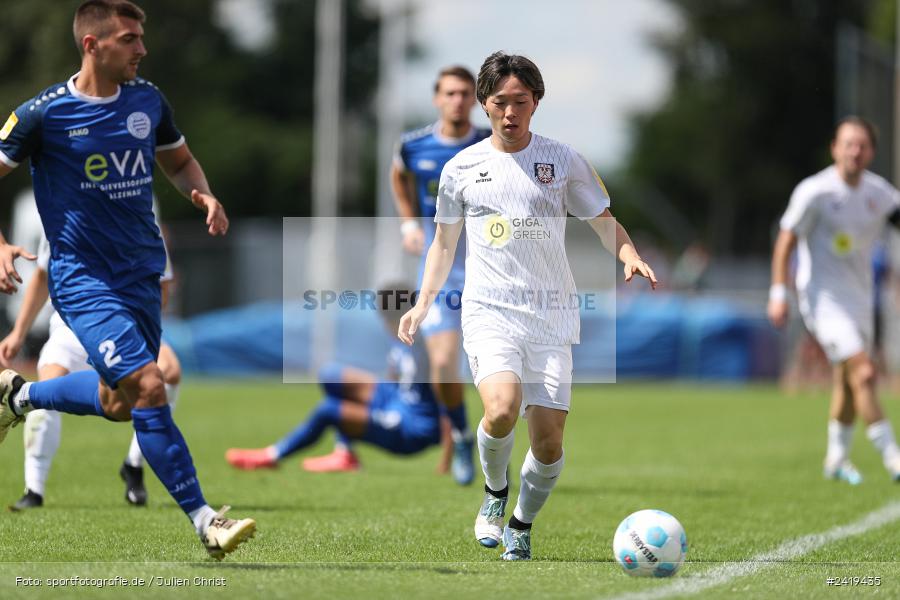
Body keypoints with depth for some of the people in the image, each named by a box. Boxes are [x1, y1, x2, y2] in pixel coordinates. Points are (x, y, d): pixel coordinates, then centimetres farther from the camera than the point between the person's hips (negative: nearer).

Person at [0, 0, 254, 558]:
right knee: (149, 388, -19)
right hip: (82, 278, -6)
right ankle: (205, 522, -13)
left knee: (118, 403, 14)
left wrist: (204, 196, -3)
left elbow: (180, 161, 19)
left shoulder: (148, 100, 3)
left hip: (142, 274, 7)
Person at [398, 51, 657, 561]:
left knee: (548, 439, -6)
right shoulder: (463, 168, 8)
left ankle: (522, 524, 21)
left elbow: (605, 222, 11)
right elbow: (445, 242, 21)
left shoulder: (563, 160, 5)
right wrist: (423, 305, 14)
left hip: (551, 317, 1)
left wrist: (630, 256, -9)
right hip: (490, 313, -1)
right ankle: (495, 490, 3)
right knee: (502, 409, -27)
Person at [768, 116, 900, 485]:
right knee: (864, 372, -19)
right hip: (824, 297, -6)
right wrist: (778, 293, -12)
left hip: (859, 297, 6)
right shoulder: (815, 192, -12)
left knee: (849, 384, 14)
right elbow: (785, 242, -7)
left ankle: (836, 460, 30)